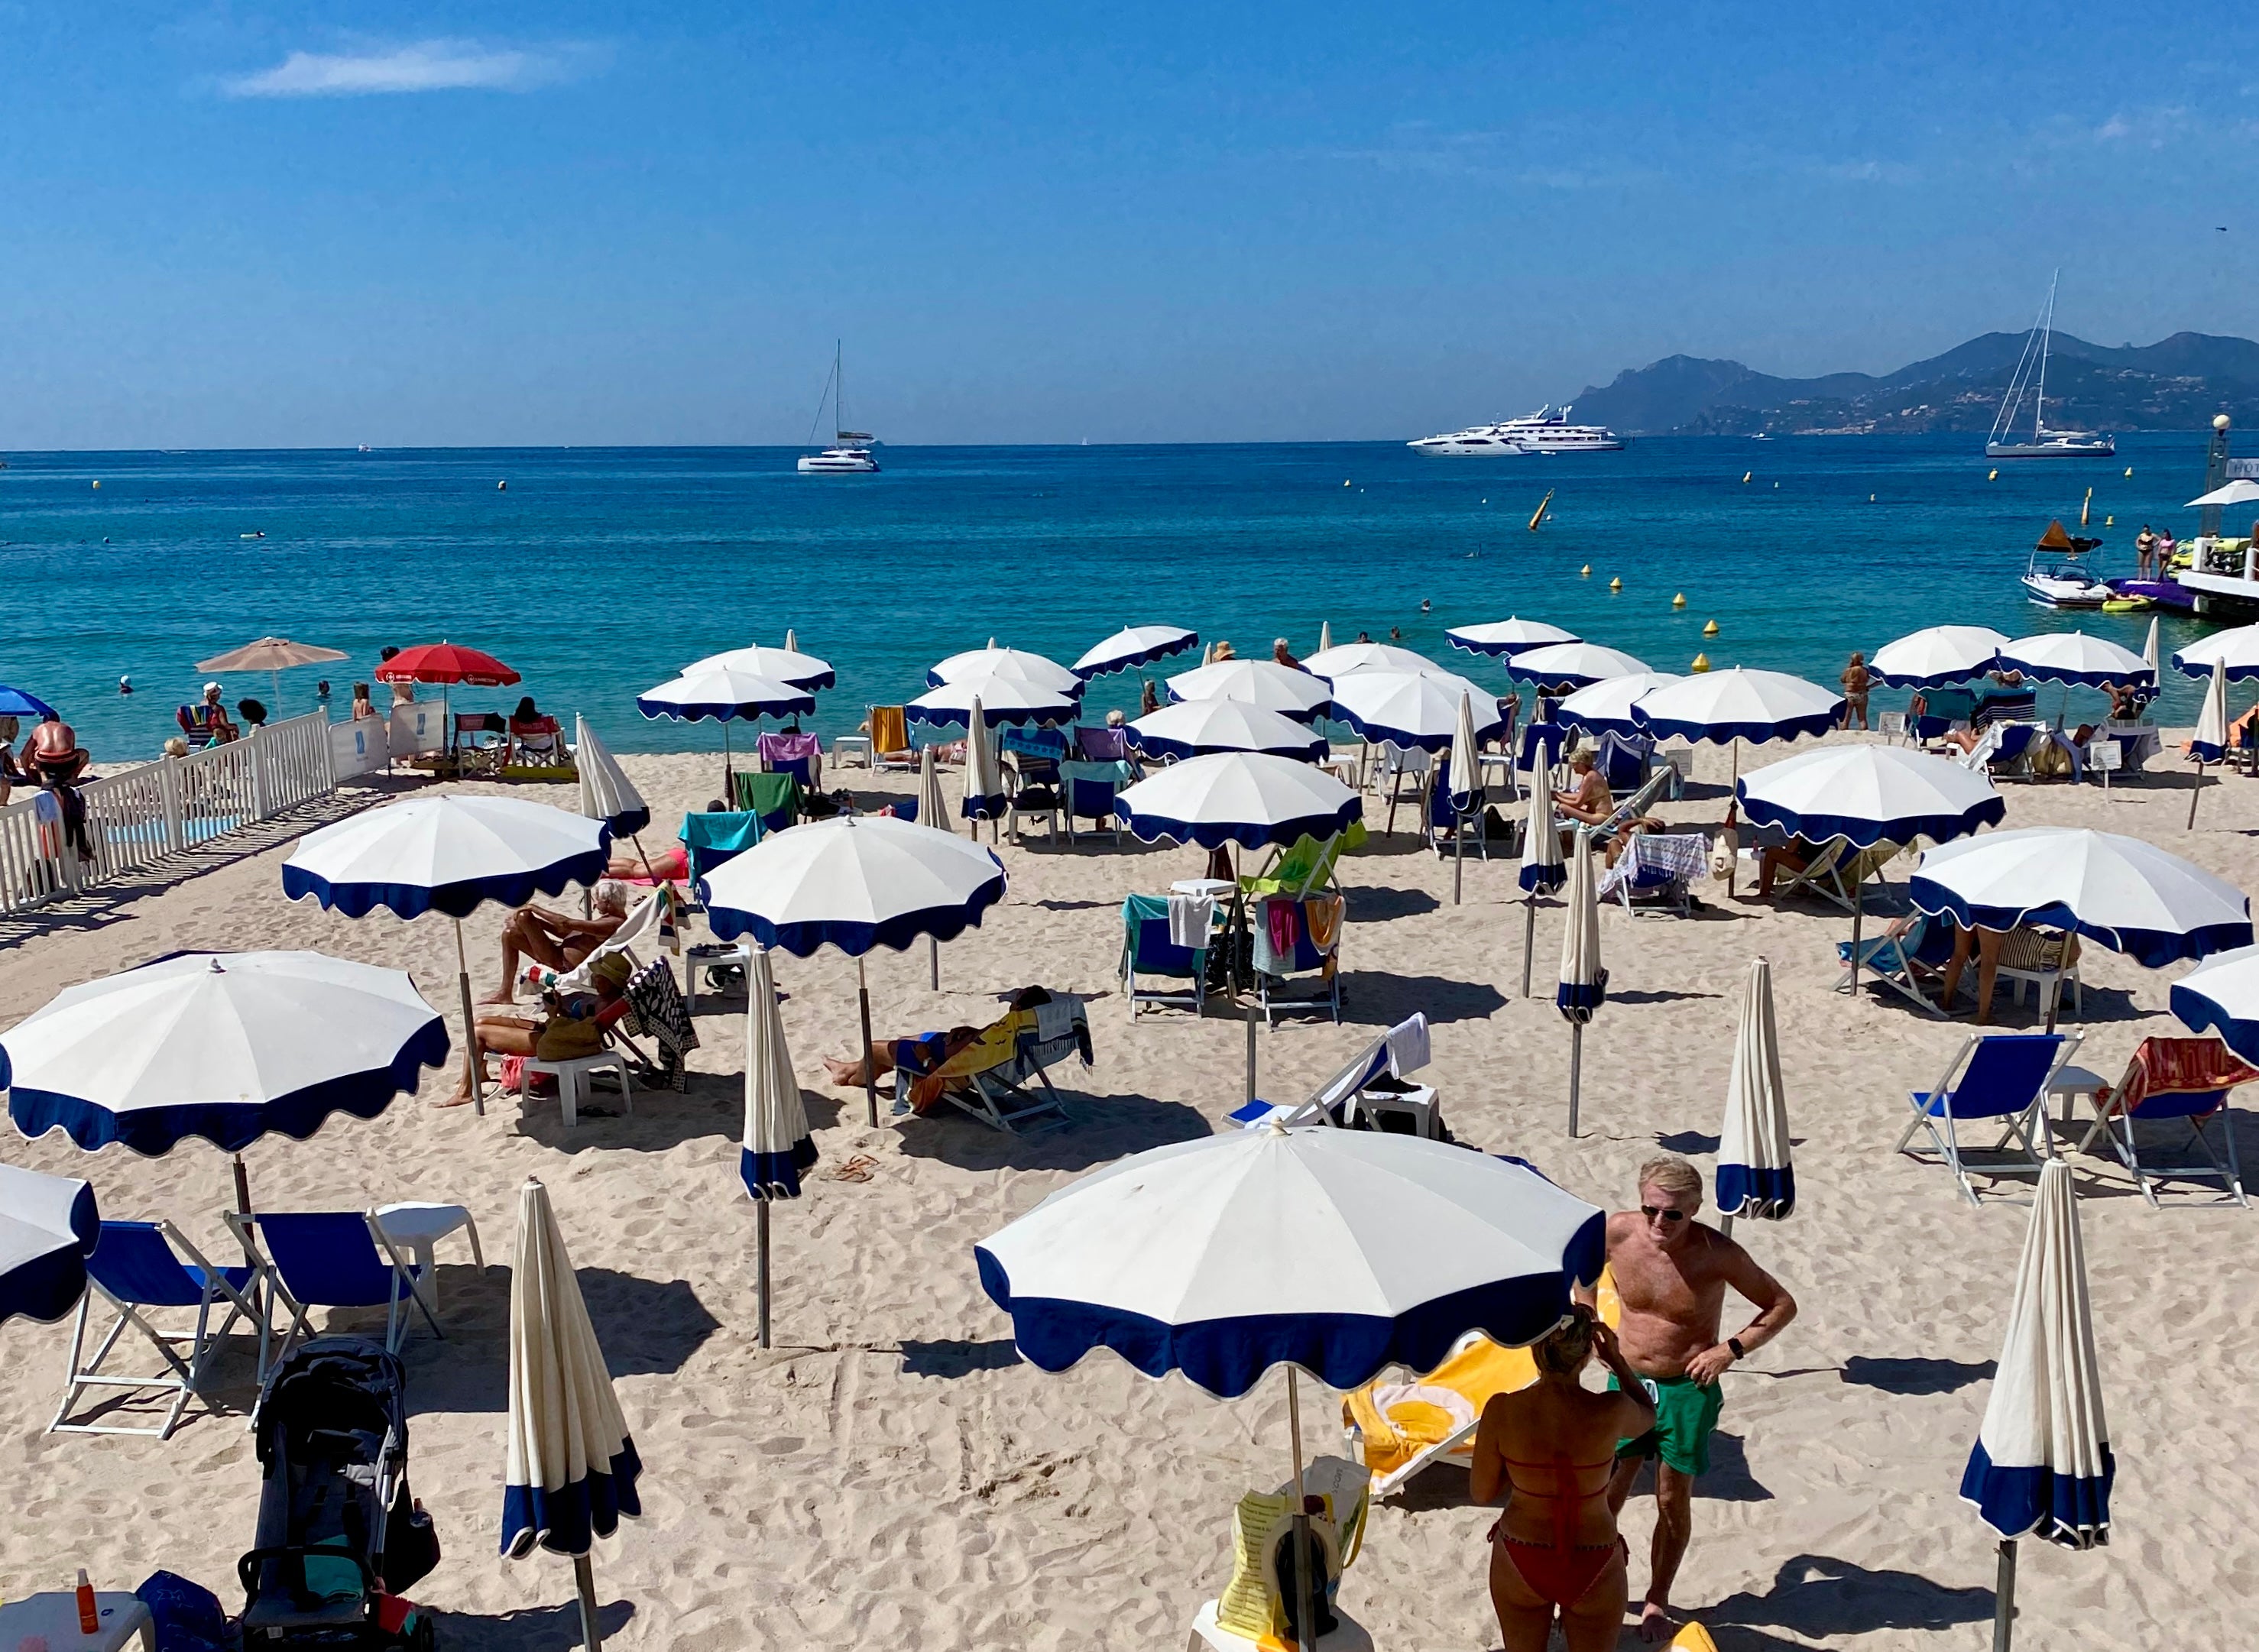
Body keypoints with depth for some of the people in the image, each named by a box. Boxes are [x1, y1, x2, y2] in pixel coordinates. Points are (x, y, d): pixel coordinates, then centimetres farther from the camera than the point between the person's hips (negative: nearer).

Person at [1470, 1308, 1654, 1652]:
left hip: (1519, 1564, 1)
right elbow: (1647, 1417, 3)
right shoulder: (1610, 1411, -23)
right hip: (1593, 1570, -1)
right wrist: (1617, 1360, 12)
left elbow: (1481, 1493, -7)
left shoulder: (1502, 1410, -22)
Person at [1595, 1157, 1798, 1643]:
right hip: (1628, 1383, 2)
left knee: (1673, 1502, 11)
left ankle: (1657, 1599, 31)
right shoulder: (1618, 1231, -14)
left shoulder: (1718, 1254, -20)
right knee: (1604, 1496, 5)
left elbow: (1782, 1306, -7)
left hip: (1688, 1391, -2)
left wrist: (1732, 1349, -17)